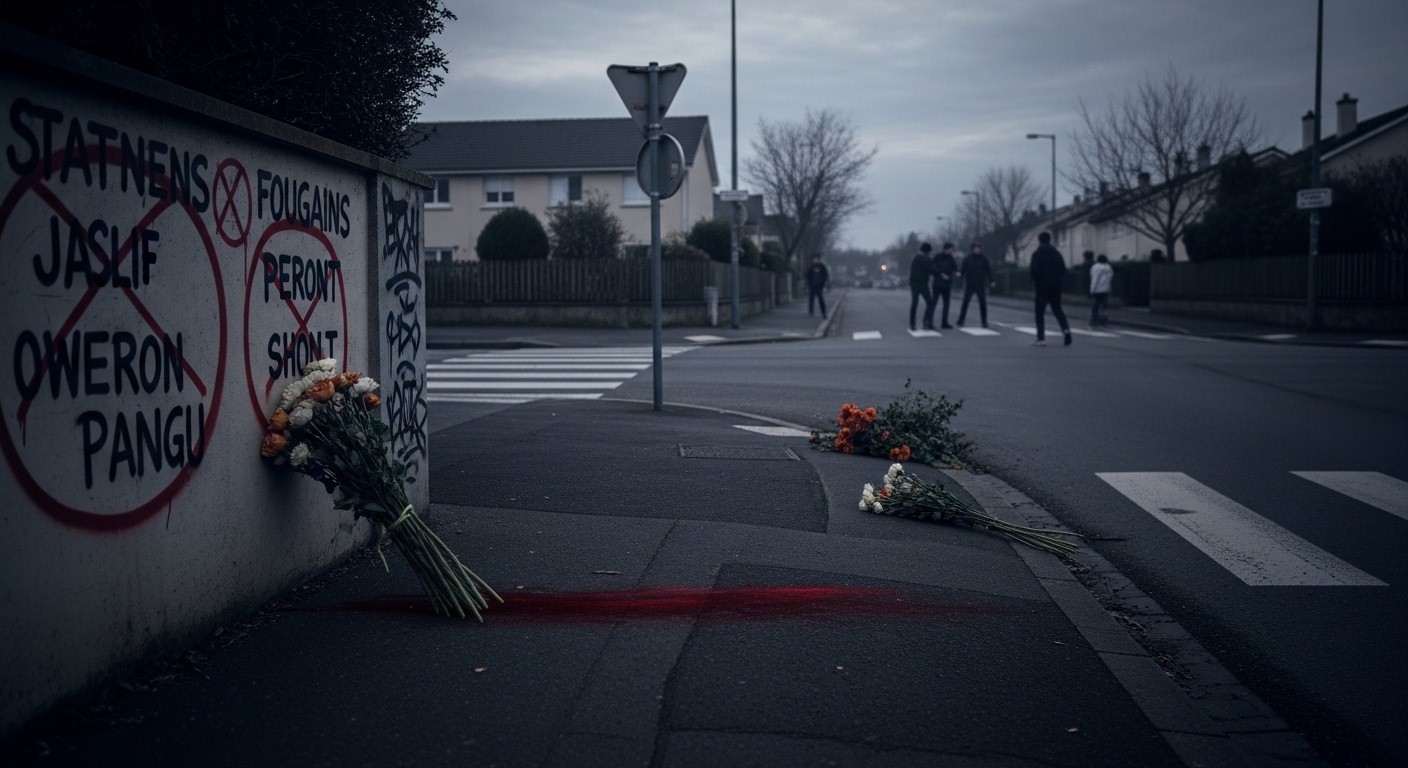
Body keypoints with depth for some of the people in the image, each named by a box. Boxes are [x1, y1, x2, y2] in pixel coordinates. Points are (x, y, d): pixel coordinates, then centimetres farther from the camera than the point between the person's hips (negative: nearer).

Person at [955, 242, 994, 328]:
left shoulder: (984, 259, 4)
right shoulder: (967, 259, 1)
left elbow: (988, 271, 3)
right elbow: (963, 270, -3)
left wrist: (991, 281, -8)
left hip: (980, 285, 1)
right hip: (969, 285, -1)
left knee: (983, 304, -2)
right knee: (965, 303, -6)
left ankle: (984, 322, 5)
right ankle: (960, 321, 0)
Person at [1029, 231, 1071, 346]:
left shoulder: (1037, 254, -6)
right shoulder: (1057, 253, 10)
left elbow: (1034, 270, -15)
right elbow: (1063, 269, 8)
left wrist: (1034, 283, -2)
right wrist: (1060, 281, 14)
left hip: (1042, 287, -4)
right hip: (1056, 287, 4)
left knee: (1040, 313, 1)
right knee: (1057, 310, 16)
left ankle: (1041, 338, -6)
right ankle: (1066, 329, -7)